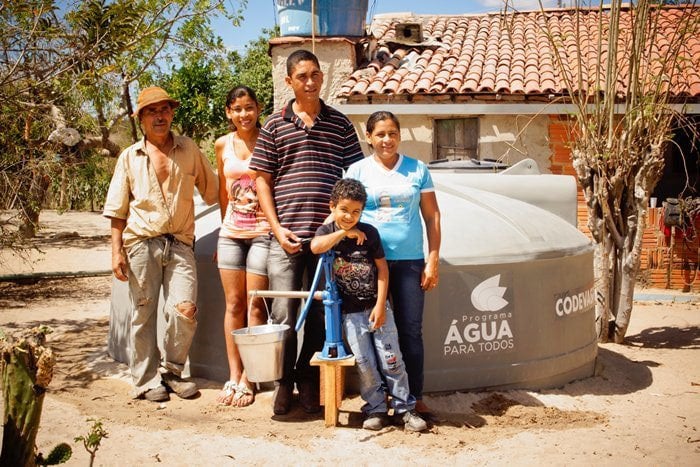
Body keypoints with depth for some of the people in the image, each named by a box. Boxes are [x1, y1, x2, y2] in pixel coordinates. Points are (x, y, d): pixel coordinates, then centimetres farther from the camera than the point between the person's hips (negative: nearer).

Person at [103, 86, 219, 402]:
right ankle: (147, 380, 17)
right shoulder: (129, 157, 8)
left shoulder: (189, 150, 10)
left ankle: (171, 370, 13)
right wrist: (116, 251, 0)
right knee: (143, 314, 4)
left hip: (180, 243, 0)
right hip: (142, 243, 0)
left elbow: (212, 191, 14)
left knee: (185, 310, -9)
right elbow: (117, 209, 8)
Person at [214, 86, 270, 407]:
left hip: (262, 233, -4)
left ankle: (247, 379, 7)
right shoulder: (223, 145, 9)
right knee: (234, 305, 6)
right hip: (231, 233, 4)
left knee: (255, 306, -1)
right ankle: (233, 376, 14)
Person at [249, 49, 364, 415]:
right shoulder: (274, 125, 7)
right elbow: (263, 180, 6)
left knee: (322, 314, 7)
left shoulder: (340, 124, 9)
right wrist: (277, 228, -3)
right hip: (286, 236, -1)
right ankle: (283, 382, 15)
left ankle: (308, 381, 21)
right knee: (283, 314, 0)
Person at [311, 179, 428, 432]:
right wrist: (344, 233, -22)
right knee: (364, 362, -1)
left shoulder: (369, 232, -2)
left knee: (391, 359, 0)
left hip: (377, 306, 0)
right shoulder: (327, 231, 0)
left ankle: (405, 408, 11)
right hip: (350, 311, 0)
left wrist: (380, 306, -8)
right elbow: (316, 247, -24)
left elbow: (382, 268, -2)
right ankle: (375, 409, 14)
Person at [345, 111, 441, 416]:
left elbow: (432, 216, 7)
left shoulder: (417, 170, 6)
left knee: (411, 331, 3)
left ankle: (415, 398, 12)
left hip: (409, 261, 0)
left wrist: (433, 260, 1)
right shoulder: (357, 171, 4)